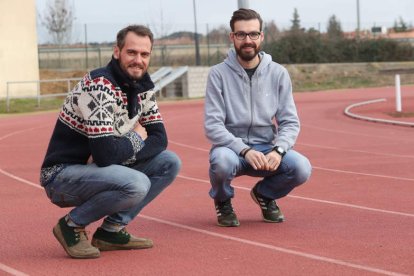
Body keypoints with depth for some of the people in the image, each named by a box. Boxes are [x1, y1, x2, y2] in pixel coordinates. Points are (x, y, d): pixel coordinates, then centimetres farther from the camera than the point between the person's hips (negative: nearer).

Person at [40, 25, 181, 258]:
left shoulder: (143, 87, 3)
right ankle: (72, 225, -7)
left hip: (99, 170, 8)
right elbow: (106, 153, -30)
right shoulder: (99, 87, -24)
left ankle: (111, 230, 1)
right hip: (63, 174, -8)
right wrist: (136, 138, -9)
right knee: (137, 184, -31)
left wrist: (119, 153, -18)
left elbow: (159, 138, 0)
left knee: (170, 163, -3)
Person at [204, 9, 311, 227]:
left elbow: (290, 122, -1)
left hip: (266, 149, 2)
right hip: (231, 147, -2)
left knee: (301, 168, -25)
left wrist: (278, 150, -21)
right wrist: (245, 150, -27)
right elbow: (212, 126, -13)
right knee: (222, 161, -37)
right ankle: (223, 201, 1)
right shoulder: (218, 74, -6)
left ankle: (264, 194, 10)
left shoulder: (278, 74, 1)